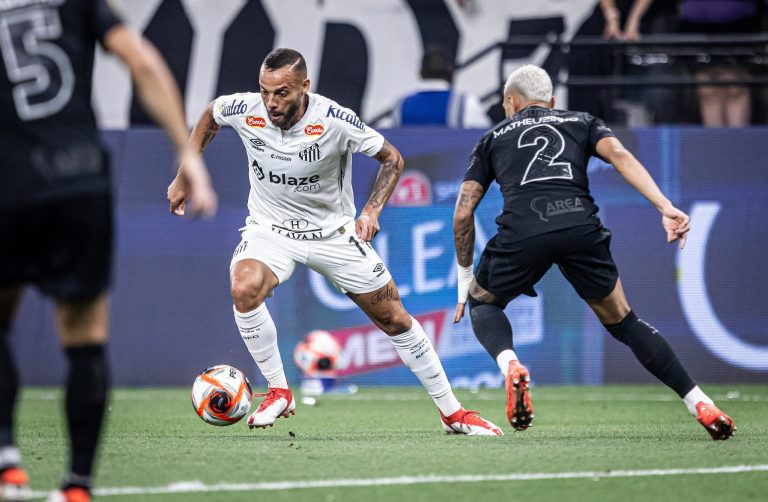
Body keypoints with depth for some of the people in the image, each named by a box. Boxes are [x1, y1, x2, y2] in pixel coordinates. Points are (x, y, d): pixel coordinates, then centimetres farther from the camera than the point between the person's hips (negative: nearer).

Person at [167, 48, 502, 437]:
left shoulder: (335, 121, -25)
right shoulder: (244, 110, -19)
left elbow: (392, 158, -9)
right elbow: (210, 114, 7)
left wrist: (372, 210, -23)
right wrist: (184, 177, 8)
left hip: (333, 231, -1)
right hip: (269, 227, 1)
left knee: (395, 320, 2)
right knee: (244, 289, -31)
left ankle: (452, 413, 19)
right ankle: (278, 392, -12)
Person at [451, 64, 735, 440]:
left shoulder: (493, 138, 29)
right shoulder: (581, 123, 29)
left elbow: (462, 214, 22)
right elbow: (619, 155, 7)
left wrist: (464, 278, 33)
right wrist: (666, 207, -3)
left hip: (522, 232, -1)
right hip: (580, 224, 1)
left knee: (481, 302, 27)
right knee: (621, 321, 18)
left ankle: (510, 366, -5)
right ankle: (701, 405, 8)